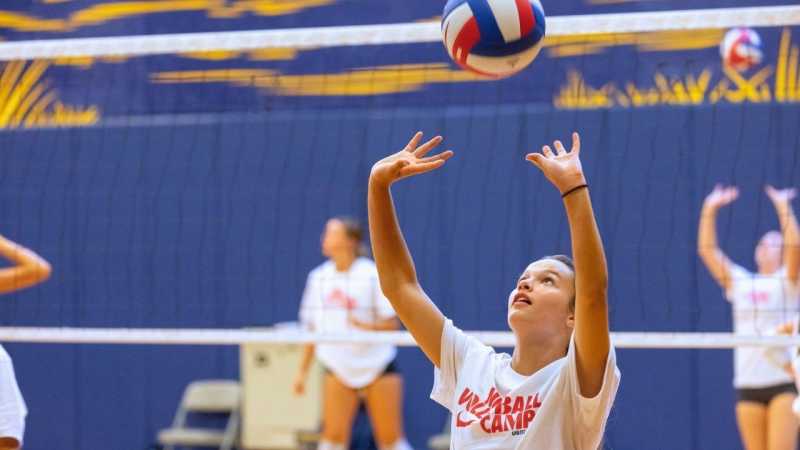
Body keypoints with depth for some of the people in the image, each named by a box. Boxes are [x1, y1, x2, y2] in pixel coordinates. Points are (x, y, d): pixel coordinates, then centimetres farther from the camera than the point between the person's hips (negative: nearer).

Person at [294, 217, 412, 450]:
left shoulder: (373, 275, -10)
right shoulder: (318, 277, 5)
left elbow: (391, 323, -10)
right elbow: (313, 328, 12)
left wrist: (367, 326, -29)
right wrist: (303, 371, 10)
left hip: (377, 367, -3)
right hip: (338, 367, 3)